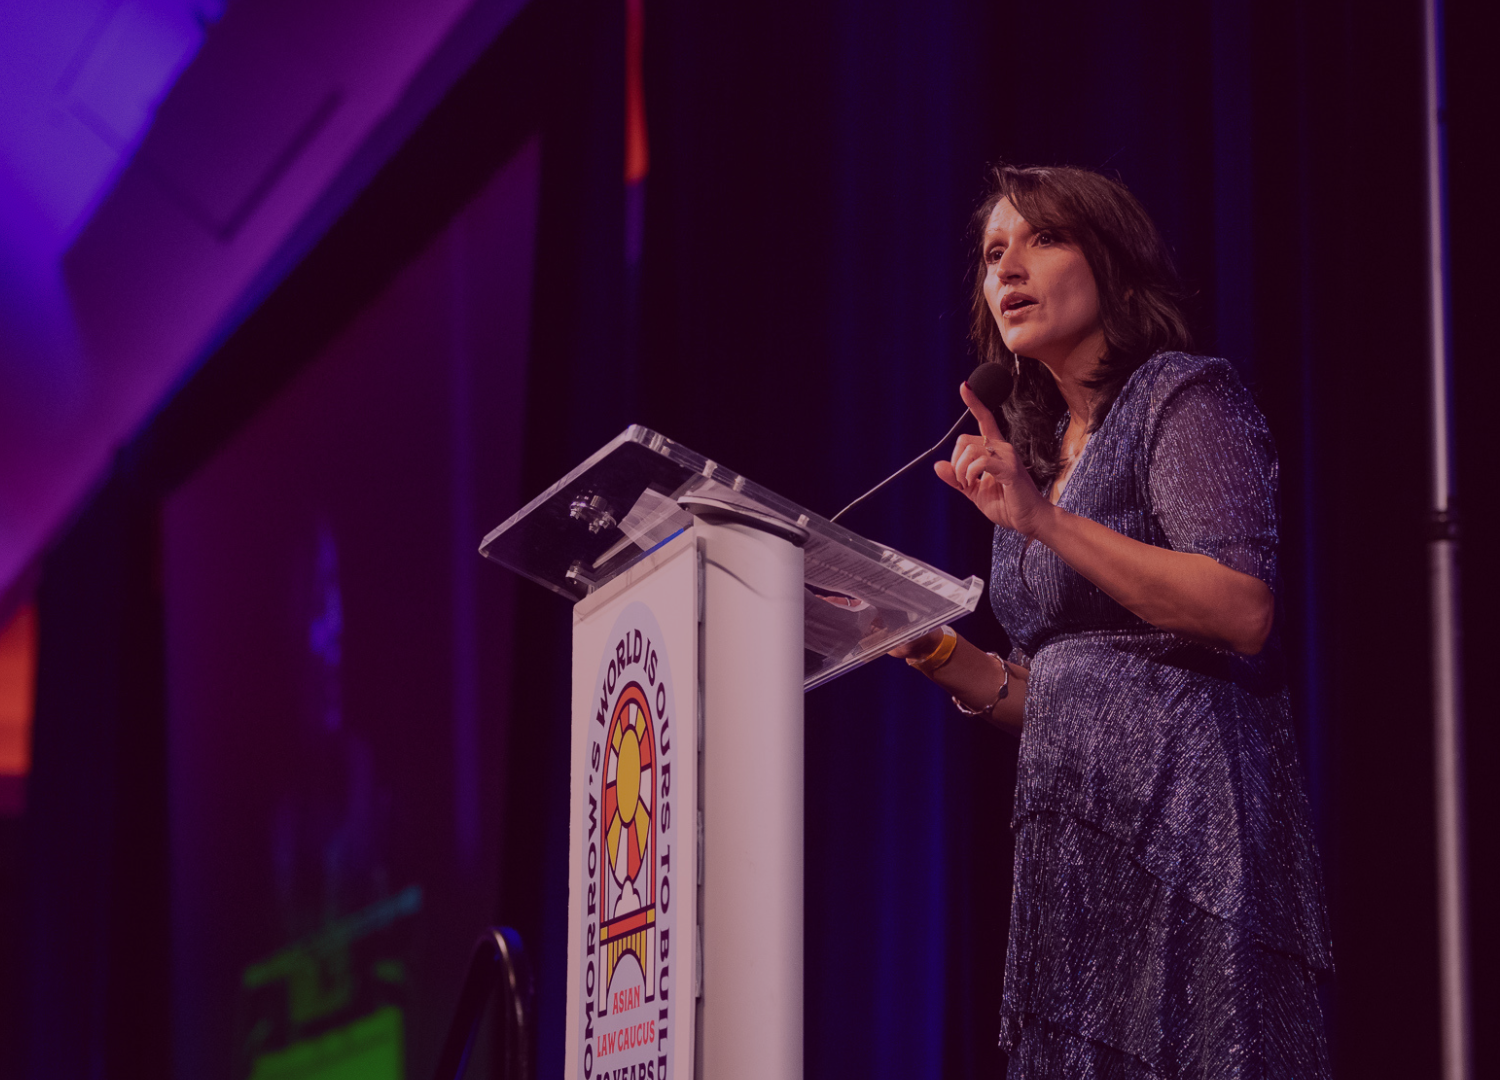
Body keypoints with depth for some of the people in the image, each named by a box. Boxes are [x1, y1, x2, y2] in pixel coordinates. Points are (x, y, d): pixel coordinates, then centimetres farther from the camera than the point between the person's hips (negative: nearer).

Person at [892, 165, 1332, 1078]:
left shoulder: (1184, 397, -1)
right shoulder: (1039, 452, 21)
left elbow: (1245, 611, -16)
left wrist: (1046, 522, -18)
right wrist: (933, 651, 6)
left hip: (1185, 824, -7)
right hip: (1078, 843, 7)